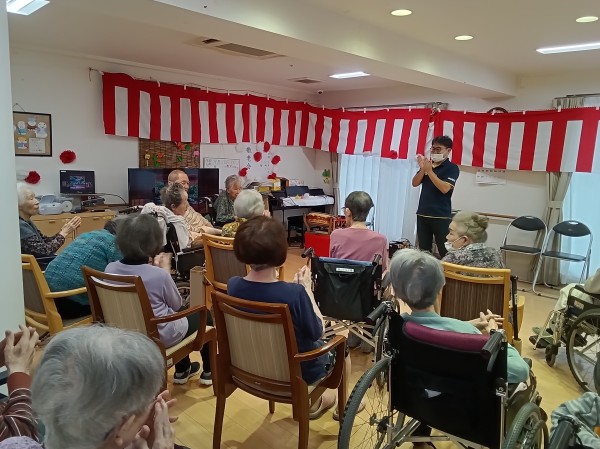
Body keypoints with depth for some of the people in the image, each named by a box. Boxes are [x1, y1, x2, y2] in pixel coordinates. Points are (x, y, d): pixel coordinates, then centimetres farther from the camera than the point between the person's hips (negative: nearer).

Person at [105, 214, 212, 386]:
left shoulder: (110, 269, -12)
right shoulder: (159, 275, -29)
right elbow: (176, 305, -9)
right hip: (161, 336, -6)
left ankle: (182, 371, 45)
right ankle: (208, 372, 35)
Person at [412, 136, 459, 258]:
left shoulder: (452, 168, -4)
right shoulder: (428, 164, 11)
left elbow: (445, 188, -17)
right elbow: (415, 183, 7)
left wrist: (429, 171, -19)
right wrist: (422, 169, -9)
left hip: (441, 216, -5)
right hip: (422, 214, 5)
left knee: (445, 251, -4)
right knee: (423, 249, 7)